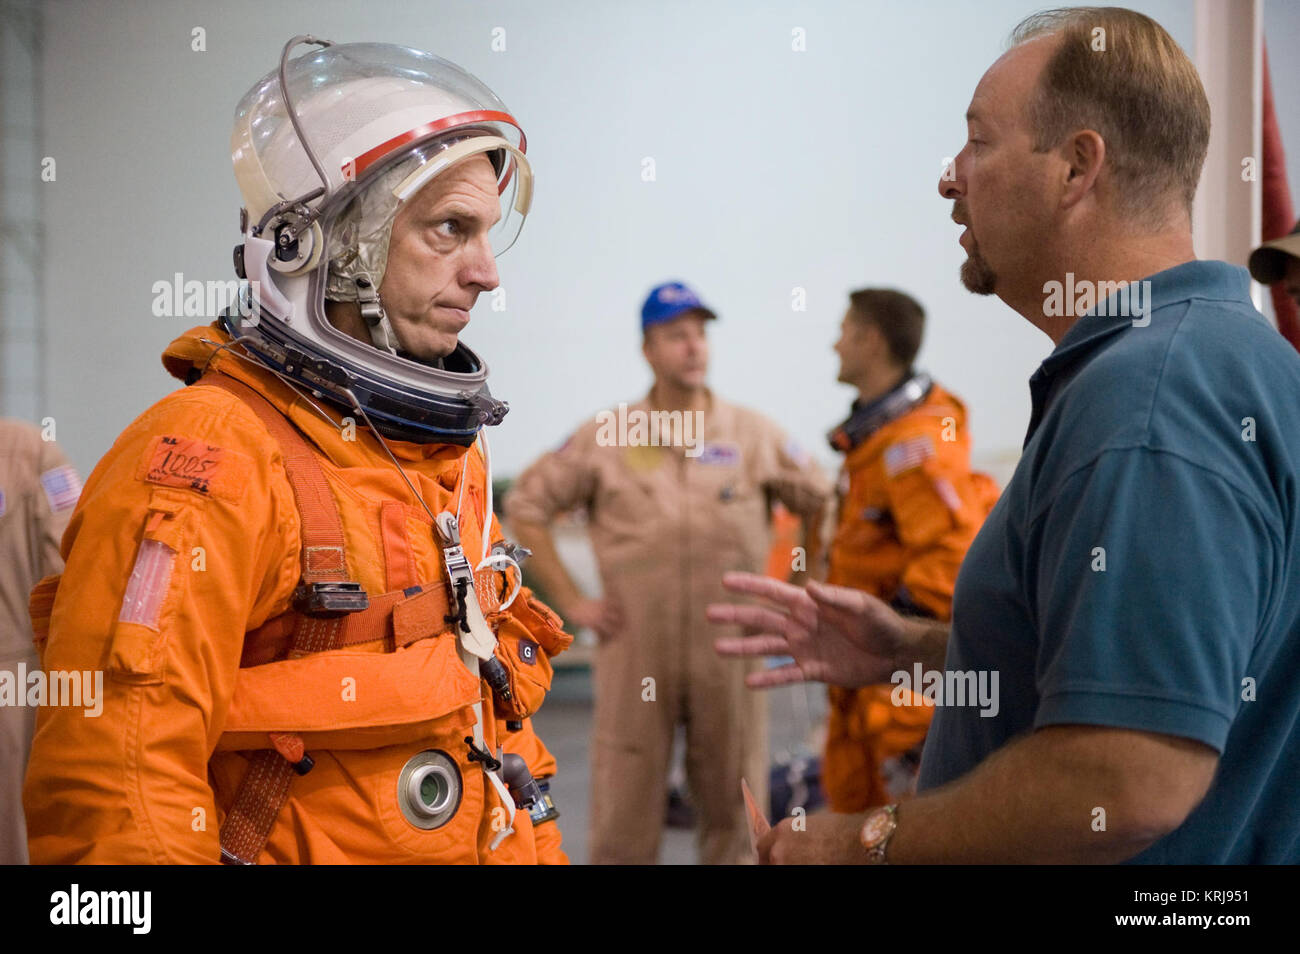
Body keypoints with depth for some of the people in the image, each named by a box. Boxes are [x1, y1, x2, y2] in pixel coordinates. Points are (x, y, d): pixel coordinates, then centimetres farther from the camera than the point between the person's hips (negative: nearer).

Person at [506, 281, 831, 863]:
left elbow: (821, 503, 13)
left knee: (733, 814, 8)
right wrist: (571, 602, 2)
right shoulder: (604, 437, 2)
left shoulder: (754, 435, 4)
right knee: (624, 818, 4)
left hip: (729, 653, 1)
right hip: (634, 653, -1)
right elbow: (525, 507, 6)